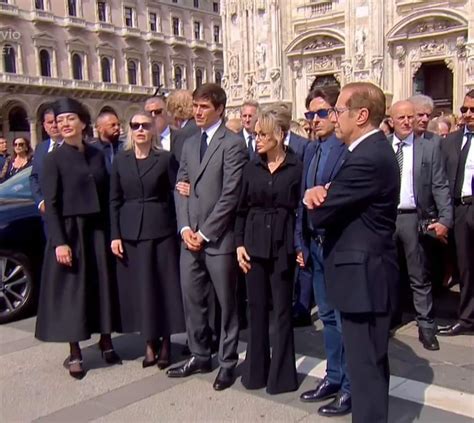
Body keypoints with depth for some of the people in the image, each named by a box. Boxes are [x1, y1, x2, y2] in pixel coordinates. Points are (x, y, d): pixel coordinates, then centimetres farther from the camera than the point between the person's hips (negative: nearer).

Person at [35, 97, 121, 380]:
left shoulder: (97, 155, 8)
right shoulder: (54, 159, -4)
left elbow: (106, 196, 8)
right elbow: (51, 204, -9)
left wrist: (112, 231, 3)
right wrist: (59, 242, -16)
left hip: (98, 229, 4)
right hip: (69, 231, -4)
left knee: (103, 285, 9)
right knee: (71, 289, 2)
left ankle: (106, 342, 24)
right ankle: (75, 353, 12)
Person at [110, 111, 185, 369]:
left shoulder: (165, 158, 0)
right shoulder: (120, 160, 7)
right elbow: (114, 200, 7)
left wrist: (180, 227, -11)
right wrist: (115, 235, -1)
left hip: (160, 230, -2)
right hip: (130, 232, 3)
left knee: (164, 285, 2)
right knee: (137, 287, 6)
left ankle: (165, 344, 16)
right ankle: (149, 344, 18)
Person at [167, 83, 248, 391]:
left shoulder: (233, 144, -7)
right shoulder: (190, 144, 15)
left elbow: (231, 194, -13)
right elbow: (180, 188, 13)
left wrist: (205, 233, -13)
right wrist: (185, 228, -1)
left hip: (218, 238, -6)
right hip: (191, 237, 7)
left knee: (227, 303, 5)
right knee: (192, 299, 13)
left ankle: (228, 362, 19)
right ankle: (200, 356, 29)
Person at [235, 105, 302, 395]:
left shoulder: (297, 167, -6)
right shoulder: (252, 167, 6)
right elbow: (242, 209, 9)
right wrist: (239, 243, 2)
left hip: (282, 246, -4)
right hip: (254, 245, 4)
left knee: (282, 310, 5)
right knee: (257, 309, 11)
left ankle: (282, 374, 19)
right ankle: (256, 370, 24)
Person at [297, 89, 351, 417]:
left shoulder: (350, 150, -13)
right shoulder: (311, 150, 13)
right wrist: (302, 242, 12)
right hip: (316, 244, 8)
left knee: (345, 319, 4)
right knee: (328, 316, 17)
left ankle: (350, 387, 18)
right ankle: (334, 378, 31)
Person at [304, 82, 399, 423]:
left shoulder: (367, 158, -23)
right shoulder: (373, 149, 11)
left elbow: (319, 215, -21)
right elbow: (341, 199, 9)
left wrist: (319, 197, 1)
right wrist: (320, 192, -13)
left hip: (363, 274, -11)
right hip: (367, 269, 11)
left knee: (365, 365, 1)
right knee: (372, 361, 23)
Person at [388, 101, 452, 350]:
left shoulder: (430, 147, 1)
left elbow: (440, 187, -3)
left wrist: (445, 219, -11)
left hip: (414, 218, -2)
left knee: (419, 277, 5)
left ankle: (426, 327, 15)